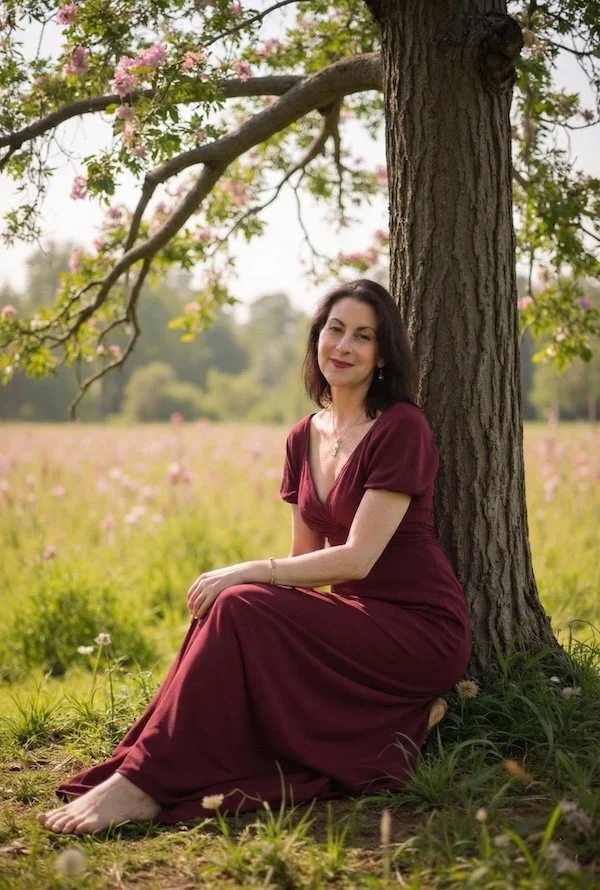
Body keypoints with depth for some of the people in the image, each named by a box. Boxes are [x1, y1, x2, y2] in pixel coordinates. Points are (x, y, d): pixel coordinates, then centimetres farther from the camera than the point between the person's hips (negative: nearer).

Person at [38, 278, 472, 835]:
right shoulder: (304, 438, 10)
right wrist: (241, 581, -8)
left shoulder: (402, 428, -13)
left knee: (240, 607, -25)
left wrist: (245, 573, -20)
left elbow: (357, 558, -19)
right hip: (358, 620, 8)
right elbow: (305, 558, 11)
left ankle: (142, 783, -24)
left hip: (422, 629, -8)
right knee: (230, 605, -18)